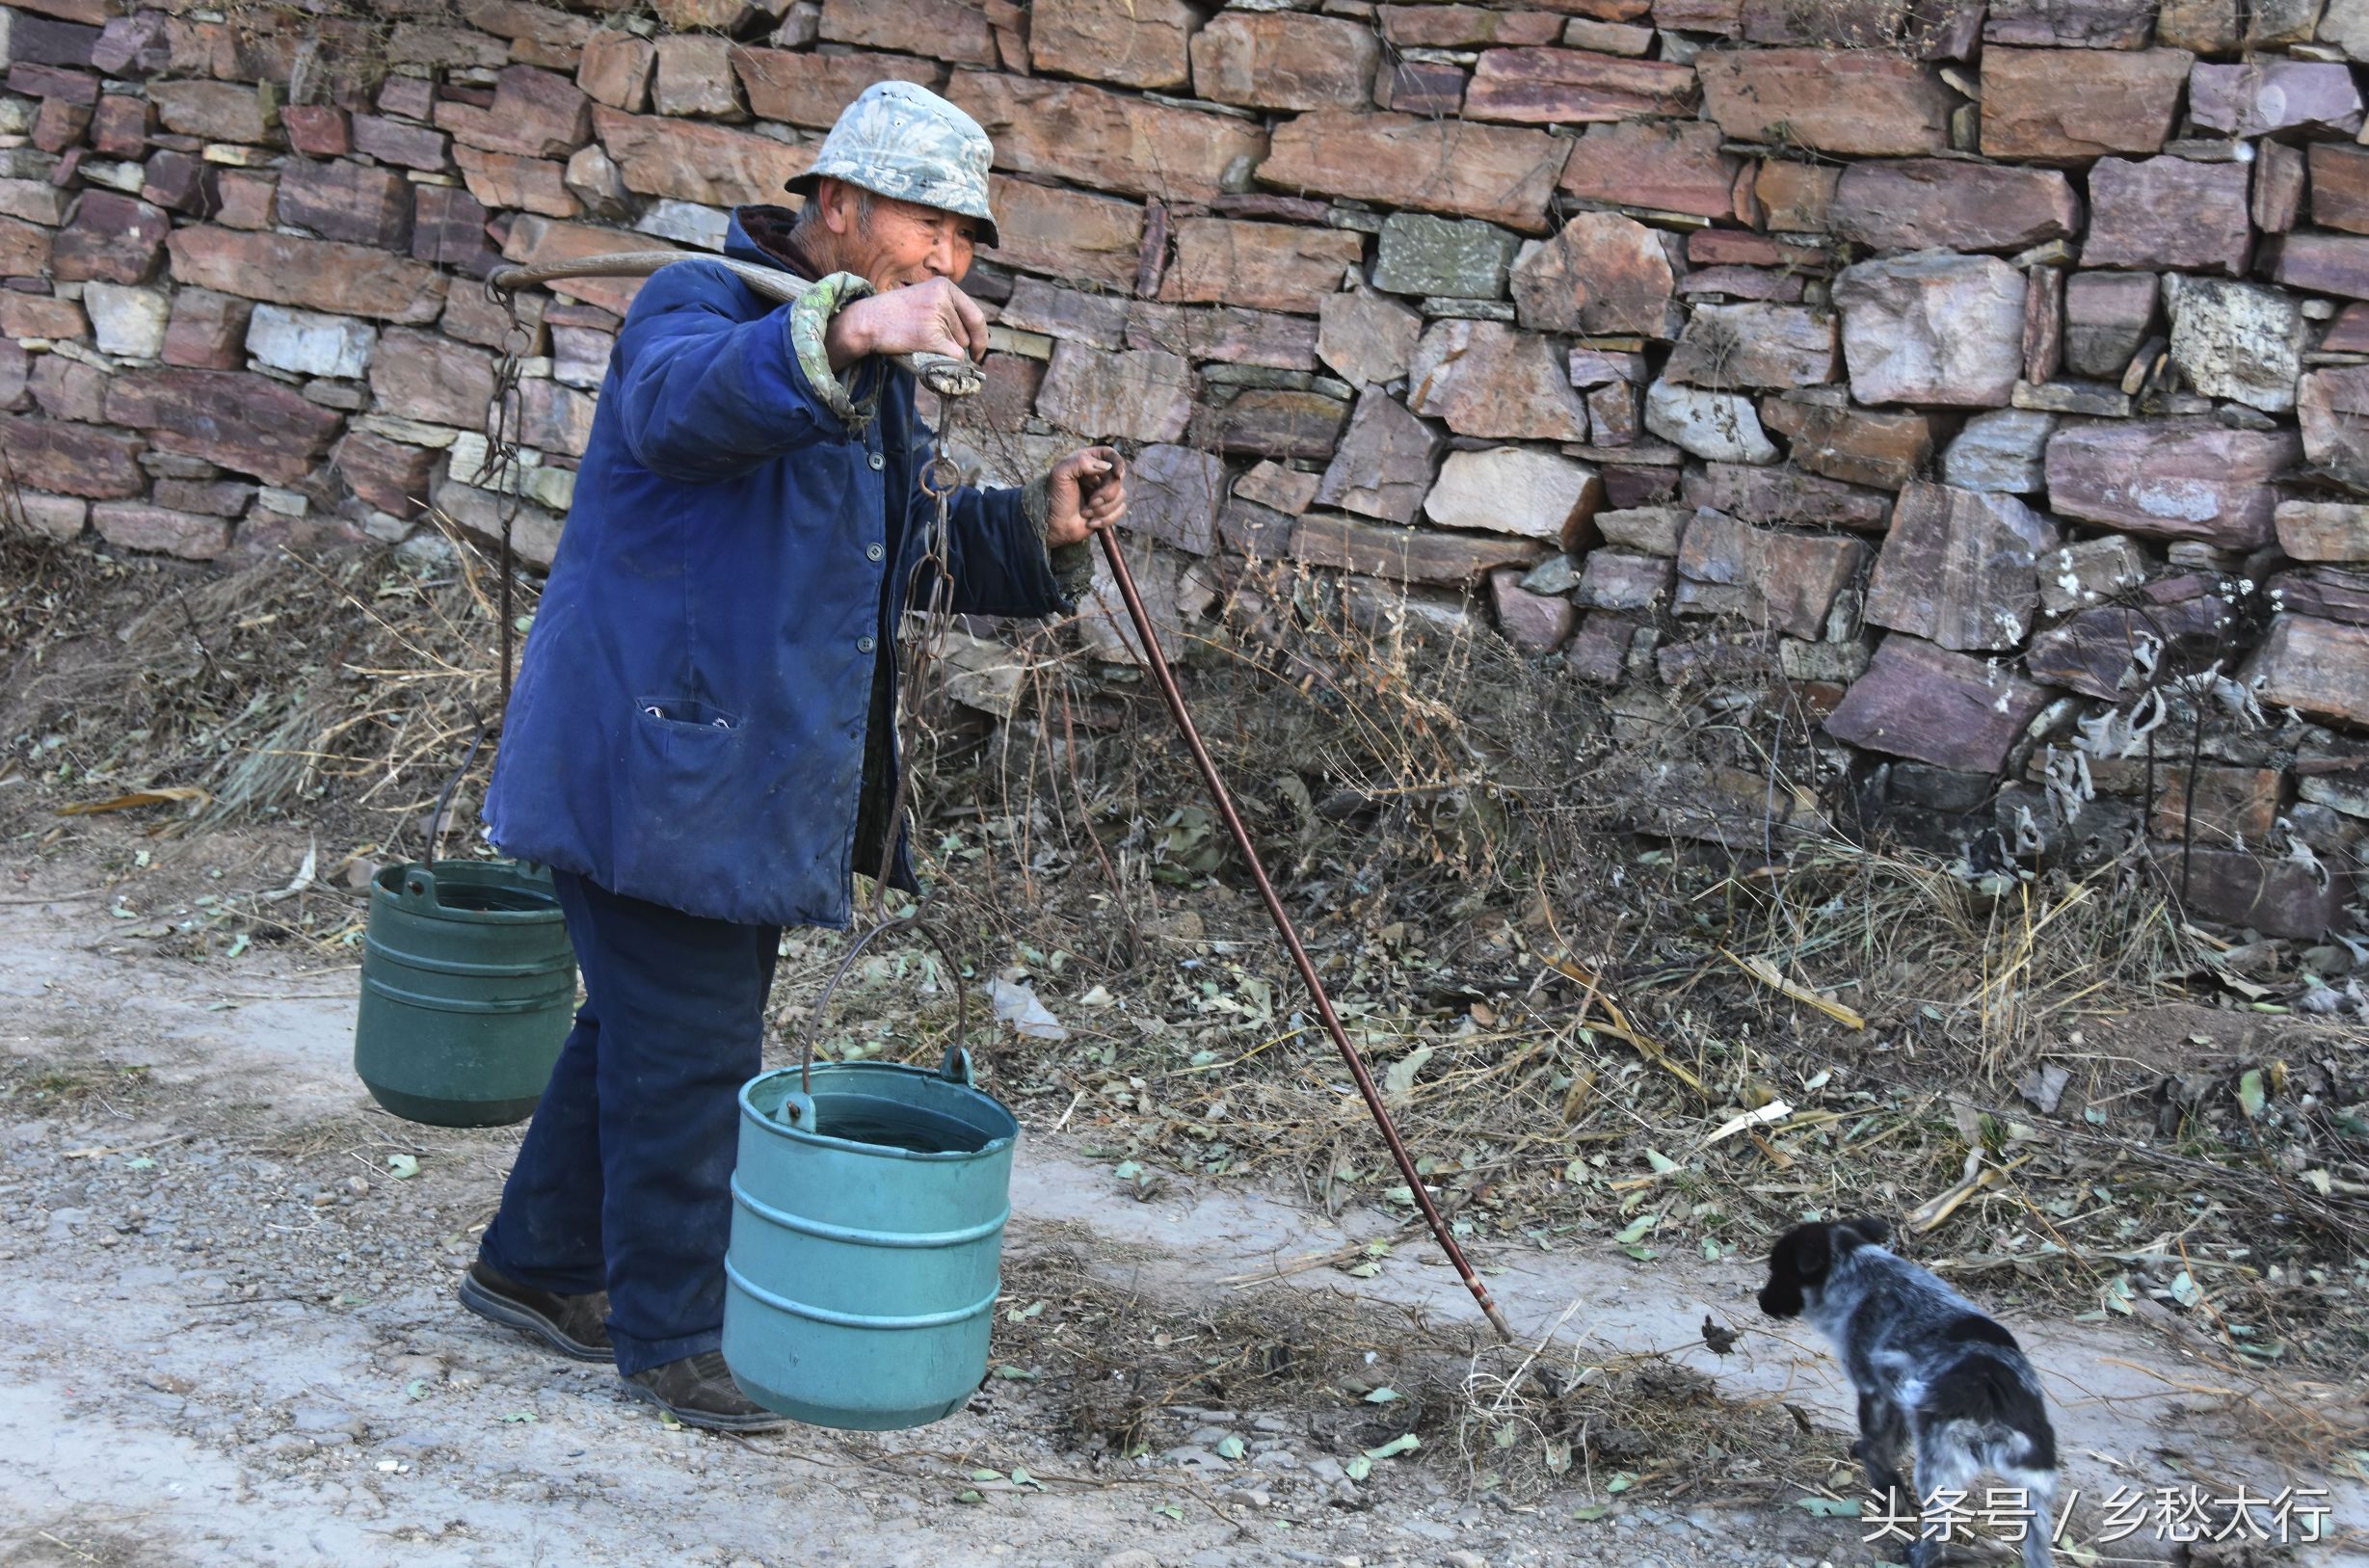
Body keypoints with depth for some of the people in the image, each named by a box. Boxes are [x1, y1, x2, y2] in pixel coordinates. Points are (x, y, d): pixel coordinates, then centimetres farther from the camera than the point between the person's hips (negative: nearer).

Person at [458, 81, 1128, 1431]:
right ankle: (671, 1333, 14)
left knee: (644, 1032, 20)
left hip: (748, 779, 10)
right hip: (656, 771, -9)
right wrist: (842, 334, -56)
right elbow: (683, 402, -39)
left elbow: (912, 551, 21)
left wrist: (1043, 527, 2)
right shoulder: (702, 305, -14)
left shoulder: (876, 380, 16)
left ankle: (539, 1265, 36)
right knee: (686, 1059, -1)